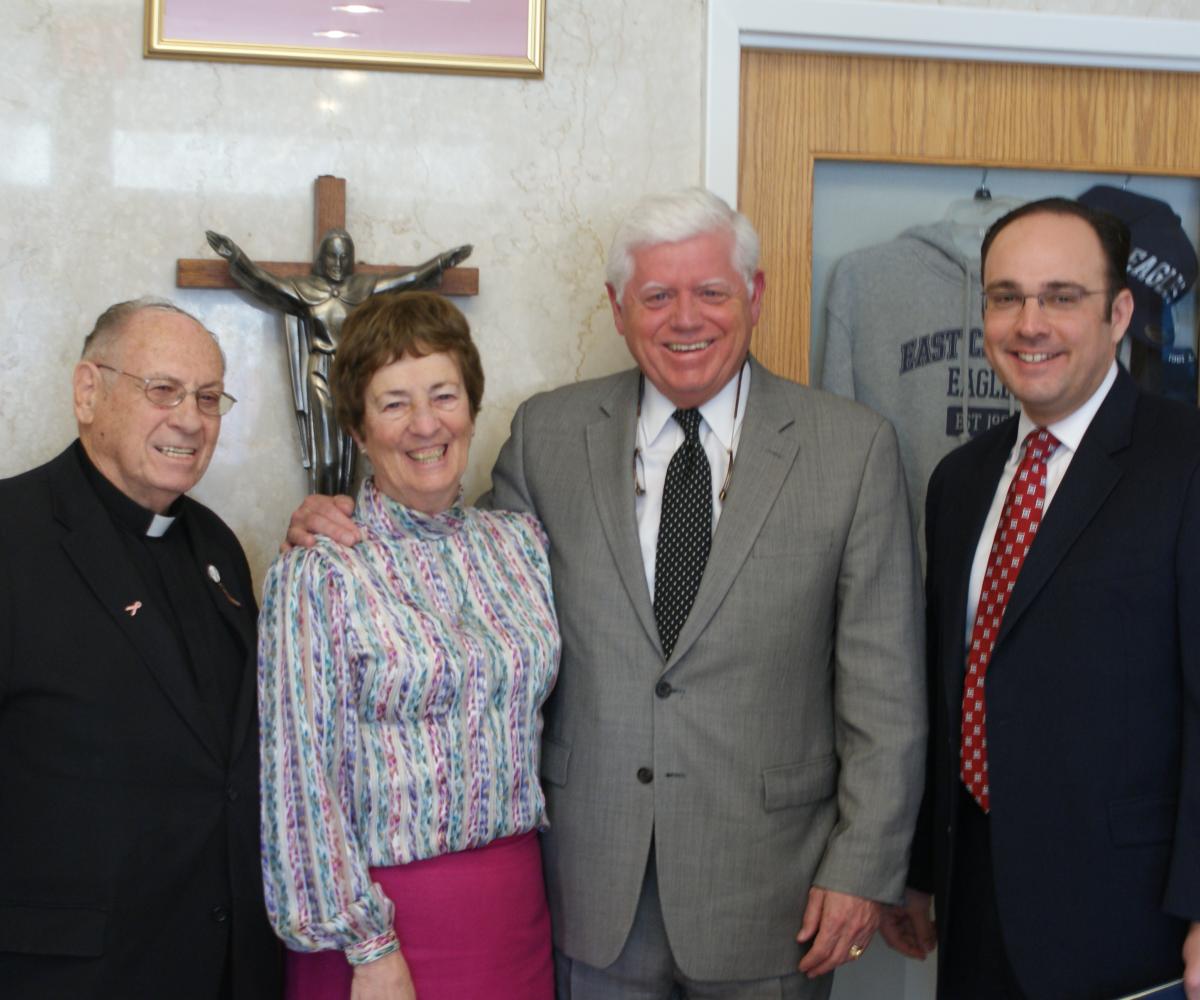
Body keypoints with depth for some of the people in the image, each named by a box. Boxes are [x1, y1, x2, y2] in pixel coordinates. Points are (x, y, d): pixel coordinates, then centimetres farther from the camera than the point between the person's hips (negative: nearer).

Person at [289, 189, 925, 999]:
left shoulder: (853, 446, -4)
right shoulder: (549, 432, 2)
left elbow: (884, 685, -4)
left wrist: (863, 868, -6)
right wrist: (348, 536, -6)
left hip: (766, 889, -1)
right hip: (595, 883, 2)